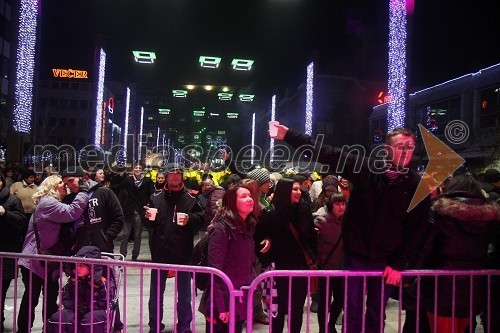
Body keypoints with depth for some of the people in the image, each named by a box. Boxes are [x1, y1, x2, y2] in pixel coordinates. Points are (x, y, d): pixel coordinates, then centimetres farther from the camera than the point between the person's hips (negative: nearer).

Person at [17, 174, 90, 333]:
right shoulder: (47, 202, -18)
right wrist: (83, 191, -25)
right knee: (31, 298, 2)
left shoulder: (52, 203, 17)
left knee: (51, 296, 15)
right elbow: (72, 213, -31)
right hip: (35, 260, -10)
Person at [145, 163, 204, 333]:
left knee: (184, 294, 12)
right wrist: (148, 217, -12)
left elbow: (200, 220, -3)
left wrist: (189, 218, -22)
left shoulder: (190, 199, -1)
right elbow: (150, 223, 10)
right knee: (156, 292, 14)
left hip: (182, 252, -1)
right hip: (160, 251, 1)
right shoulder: (156, 197, 4)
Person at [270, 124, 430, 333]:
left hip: (386, 261, 1)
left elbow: (416, 230, -3)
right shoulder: (365, 168, -8)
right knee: (352, 314, 10)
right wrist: (288, 135, -11)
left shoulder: (417, 185, -5)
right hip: (355, 256, -1)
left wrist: (399, 264, -6)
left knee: (376, 315, 15)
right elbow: (326, 154, -9)